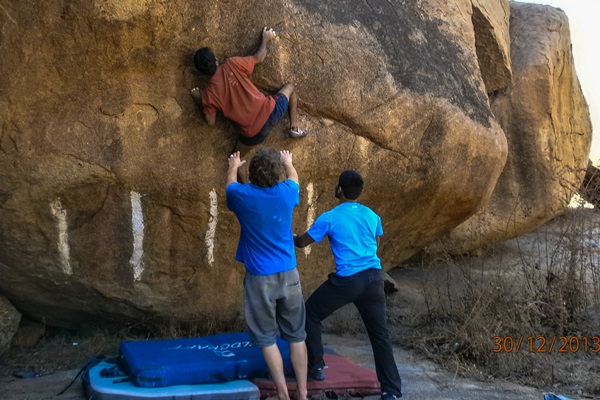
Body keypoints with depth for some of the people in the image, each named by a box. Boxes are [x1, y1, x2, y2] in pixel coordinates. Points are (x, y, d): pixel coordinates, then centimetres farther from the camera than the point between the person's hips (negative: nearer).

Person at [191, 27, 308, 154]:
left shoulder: (209, 94, -1)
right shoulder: (232, 64, -4)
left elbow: (210, 121, 10)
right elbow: (259, 58, 11)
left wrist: (199, 102, 23)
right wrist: (266, 39, 29)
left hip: (253, 133, 1)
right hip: (270, 111, -1)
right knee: (289, 87, 29)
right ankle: (294, 128, 19)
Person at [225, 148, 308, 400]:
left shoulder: (243, 195, -10)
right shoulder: (286, 193, -5)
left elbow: (231, 183, 17)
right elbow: (294, 178, 22)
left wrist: (233, 166, 38)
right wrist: (288, 162, 43)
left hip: (260, 278, -2)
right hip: (289, 275, 2)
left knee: (267, 338, 7)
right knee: (296, 336, 11)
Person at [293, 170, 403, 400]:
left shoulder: (330, 218, -4)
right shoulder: (372, 216, 11)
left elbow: (302, 242, 6)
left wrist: (289, 237, 27)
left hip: (347, 280, -5)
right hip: (374, 278, 5)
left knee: (311, 314, 17)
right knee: (380, 333, 11)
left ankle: (316, 367, 21)